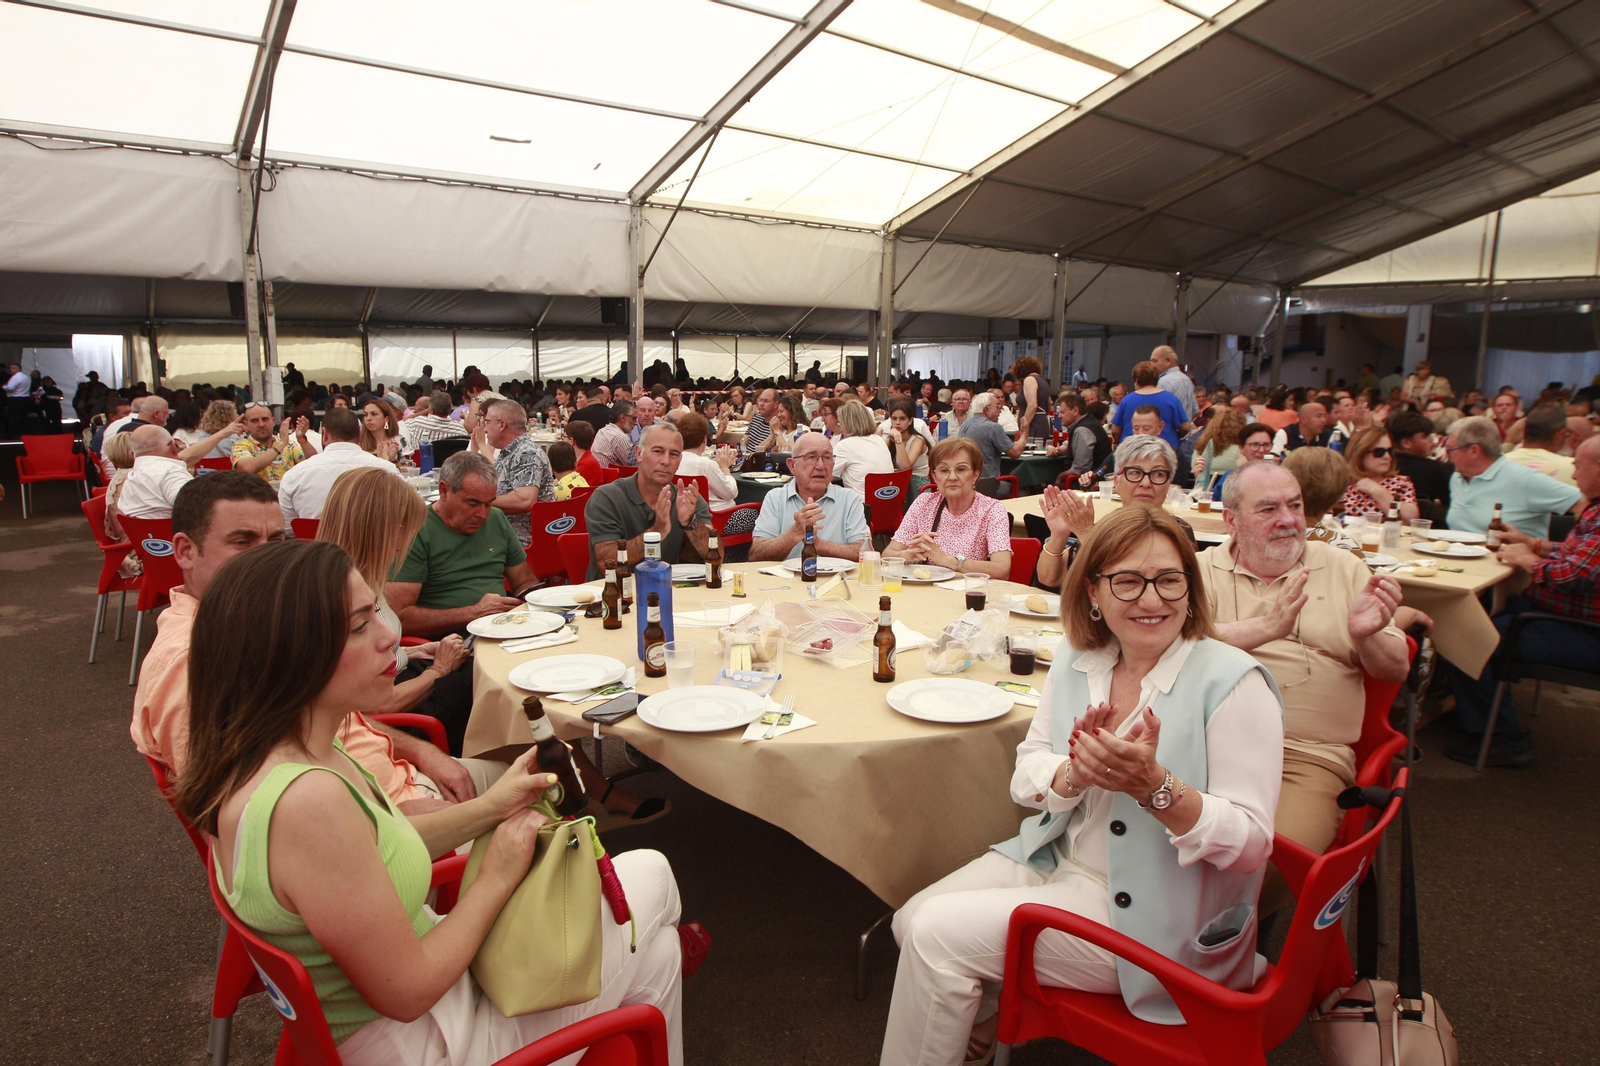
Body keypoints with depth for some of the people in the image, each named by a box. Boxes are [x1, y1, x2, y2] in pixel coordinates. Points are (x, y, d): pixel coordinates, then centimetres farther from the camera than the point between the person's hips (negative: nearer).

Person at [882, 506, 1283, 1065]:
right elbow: (1024, 777, 2)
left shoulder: (1233, 682, -16)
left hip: (1153, 914, -6)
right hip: (1058, 860, 6)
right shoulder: (1076, 663, 1)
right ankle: (986, 1016, 22)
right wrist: (1076, 773, -20)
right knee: (913, 918, -5)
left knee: (939, 935, -15)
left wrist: (1152, 784, -35)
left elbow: (1252, 841, -18)